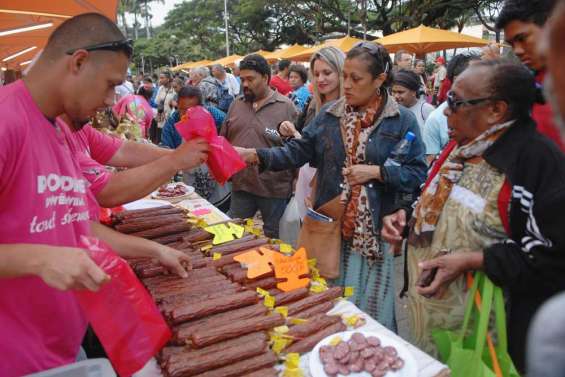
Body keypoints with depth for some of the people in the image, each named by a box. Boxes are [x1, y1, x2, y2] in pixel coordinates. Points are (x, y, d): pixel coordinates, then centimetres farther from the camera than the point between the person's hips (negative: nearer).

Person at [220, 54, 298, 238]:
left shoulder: (286, 106, -6)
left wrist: (294, 183, -7)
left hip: (274, 188, -4)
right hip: (240, 184, 5)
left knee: (273, 238, 11)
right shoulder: (236, 105, 9)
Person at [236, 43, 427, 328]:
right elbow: (298, 151, 2)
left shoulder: (402, 120, -4)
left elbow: (417, 173, -6)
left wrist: (375, 171, -18)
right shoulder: (330, 114, 6)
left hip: (376, 232, -3)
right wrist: (255, 155, -10)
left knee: (371, 310, 8)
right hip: (330, 227, 3)